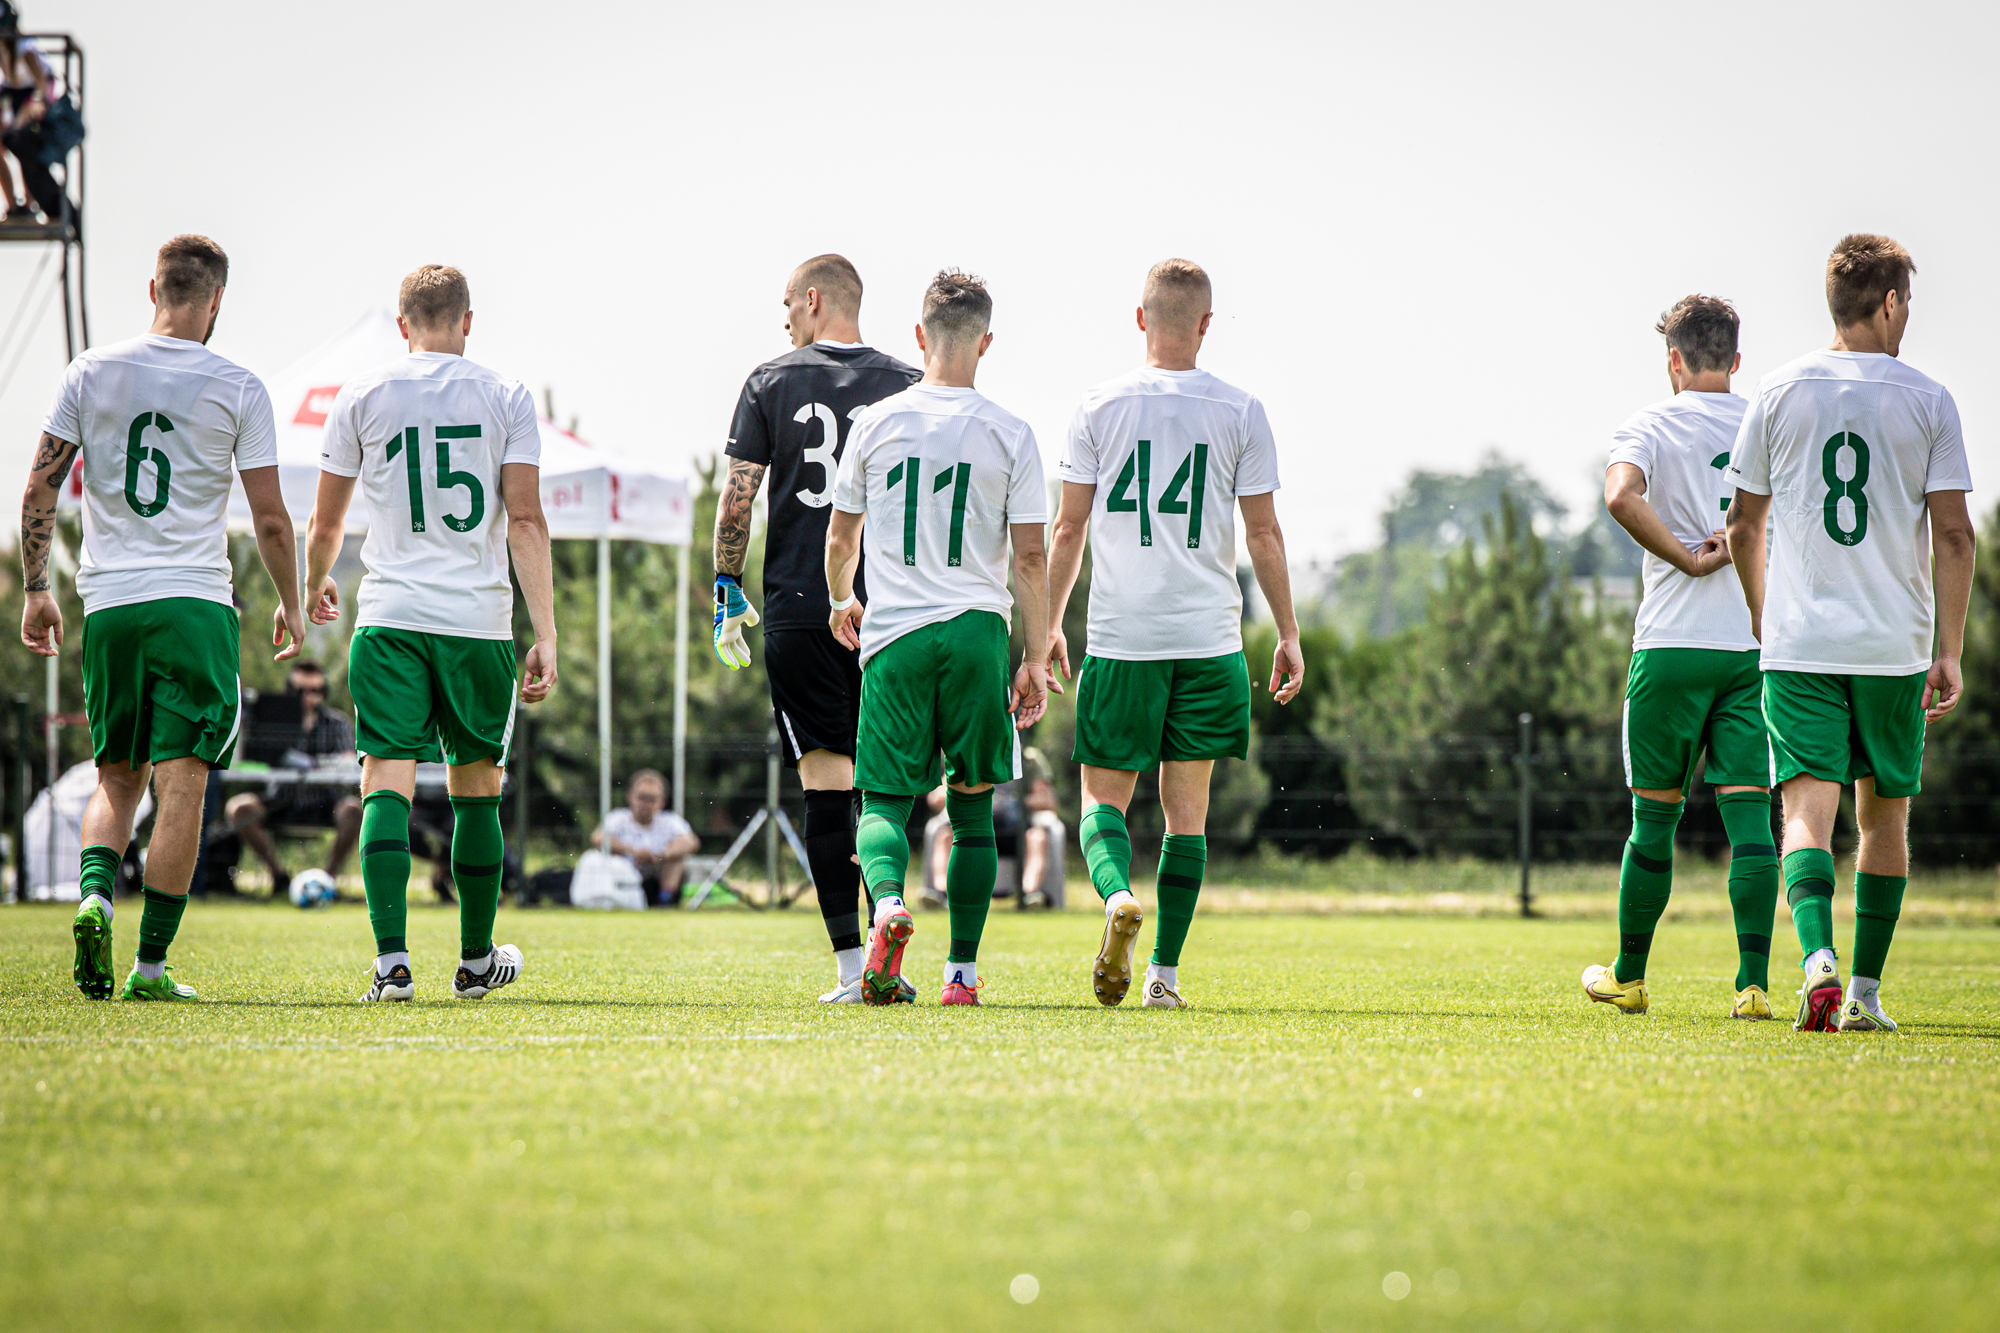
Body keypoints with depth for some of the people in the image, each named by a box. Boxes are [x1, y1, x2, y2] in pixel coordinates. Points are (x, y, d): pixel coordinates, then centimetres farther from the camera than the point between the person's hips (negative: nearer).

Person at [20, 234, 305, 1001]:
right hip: (195, 602, -3)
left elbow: (39, 491, 3)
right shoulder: (237, 389, -2)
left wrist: (35, 590, 12)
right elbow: (270, 520, -1)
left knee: (118, 777, 16)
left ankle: (95, 896, -11)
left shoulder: (91, 372, 4)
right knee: (180, 781, -1)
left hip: (108, 603, 3)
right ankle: (151, 964, -3)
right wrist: (291, 606, 13)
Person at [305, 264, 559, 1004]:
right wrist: (545, 636, -3)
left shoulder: (362, 396, 5)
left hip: (389, 618, 0)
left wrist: (318, 585, 33)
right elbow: (526, 523, -4)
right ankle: (477, 960, 23)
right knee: (476, 789, 13)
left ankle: (392, 958, -17)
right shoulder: (505, 397, 3)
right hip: (479, 620, 1)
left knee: (388, 782, -3)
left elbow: (326, 523, 12)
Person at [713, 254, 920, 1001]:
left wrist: (728, 589, 10)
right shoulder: (907, 387, 6)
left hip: (798, 608, -1)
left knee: (825, 783, -2)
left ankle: (851, 961, -7)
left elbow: (737, 497, 0)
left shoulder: (771, 383, 2)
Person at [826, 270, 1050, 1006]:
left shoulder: (875, 423, 3)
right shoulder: (1010, 434, 0)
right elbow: (1032, 559, -1)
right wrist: (1036, 660, 6)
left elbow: (840, 540, 12)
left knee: (884, 799, 4)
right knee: (972, 806, 11)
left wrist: (842, 601, 32)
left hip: (893, 634, 0)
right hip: (977, 632, 0)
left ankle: (888, 901, -27)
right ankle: (962, 971, 10)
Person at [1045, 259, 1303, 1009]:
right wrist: (1289, 634, 10)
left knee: (1105, 799, 7)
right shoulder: (1239, 412, 1)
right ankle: (1165, 970, 3)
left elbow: (1069, 529, 3)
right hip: (1209, 638, 1)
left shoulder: (1099, 408, 1)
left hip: (1120, 638, -1)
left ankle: (1118, 897, -23)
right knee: (1187, 811, 7)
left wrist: (1050, 626, 12)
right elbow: (1263, 535, 2)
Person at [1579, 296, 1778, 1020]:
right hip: (1757, 644, 2)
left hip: (1673, 642, -2)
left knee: (1654, 814, 8)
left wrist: (1689, 558, -11)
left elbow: (1621, 495, -20)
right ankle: (1754, 984, -9)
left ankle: (1628, 976, 19)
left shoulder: (1648, 425, -1)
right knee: (1749, 812, -1)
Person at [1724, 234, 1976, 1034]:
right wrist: (1950, 653, 0)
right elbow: (1953, 534, -4)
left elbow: (1744, 527, 8)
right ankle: (1864, 992, 14)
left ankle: (1818, 959, -30)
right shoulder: (1927, 401, 0)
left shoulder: (1778, 394, 3)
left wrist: (1760, 616, 23)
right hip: (1896, 645, 0)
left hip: (1798, 641, 0)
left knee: (1809, 809, -6)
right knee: (1884, 816, 13)